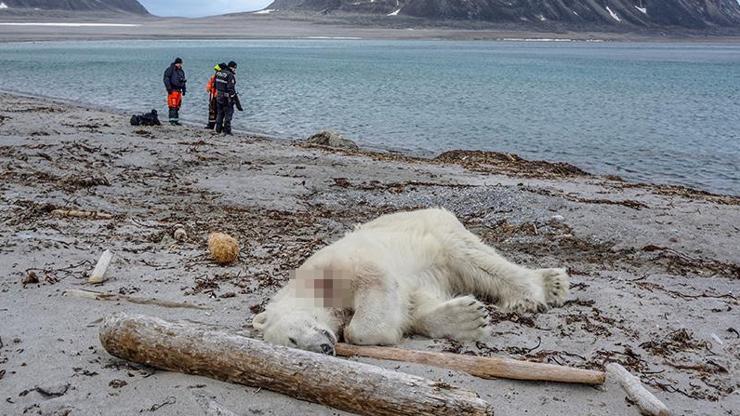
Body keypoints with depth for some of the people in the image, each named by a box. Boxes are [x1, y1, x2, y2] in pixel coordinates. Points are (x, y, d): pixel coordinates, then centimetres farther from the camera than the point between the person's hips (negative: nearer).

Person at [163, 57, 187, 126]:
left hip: (179, 91, 7)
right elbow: (166, 79, -9)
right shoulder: (171, 69, -4)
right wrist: (169, 88, -16)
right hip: (172, 90, -7)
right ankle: (172, 120, -11)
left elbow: (183, 81, 26)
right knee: (172, 106, -11)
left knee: (177, 106, 9)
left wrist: (184, 90, 20)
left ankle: (176, 120, 14)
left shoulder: (181, 71, 18)